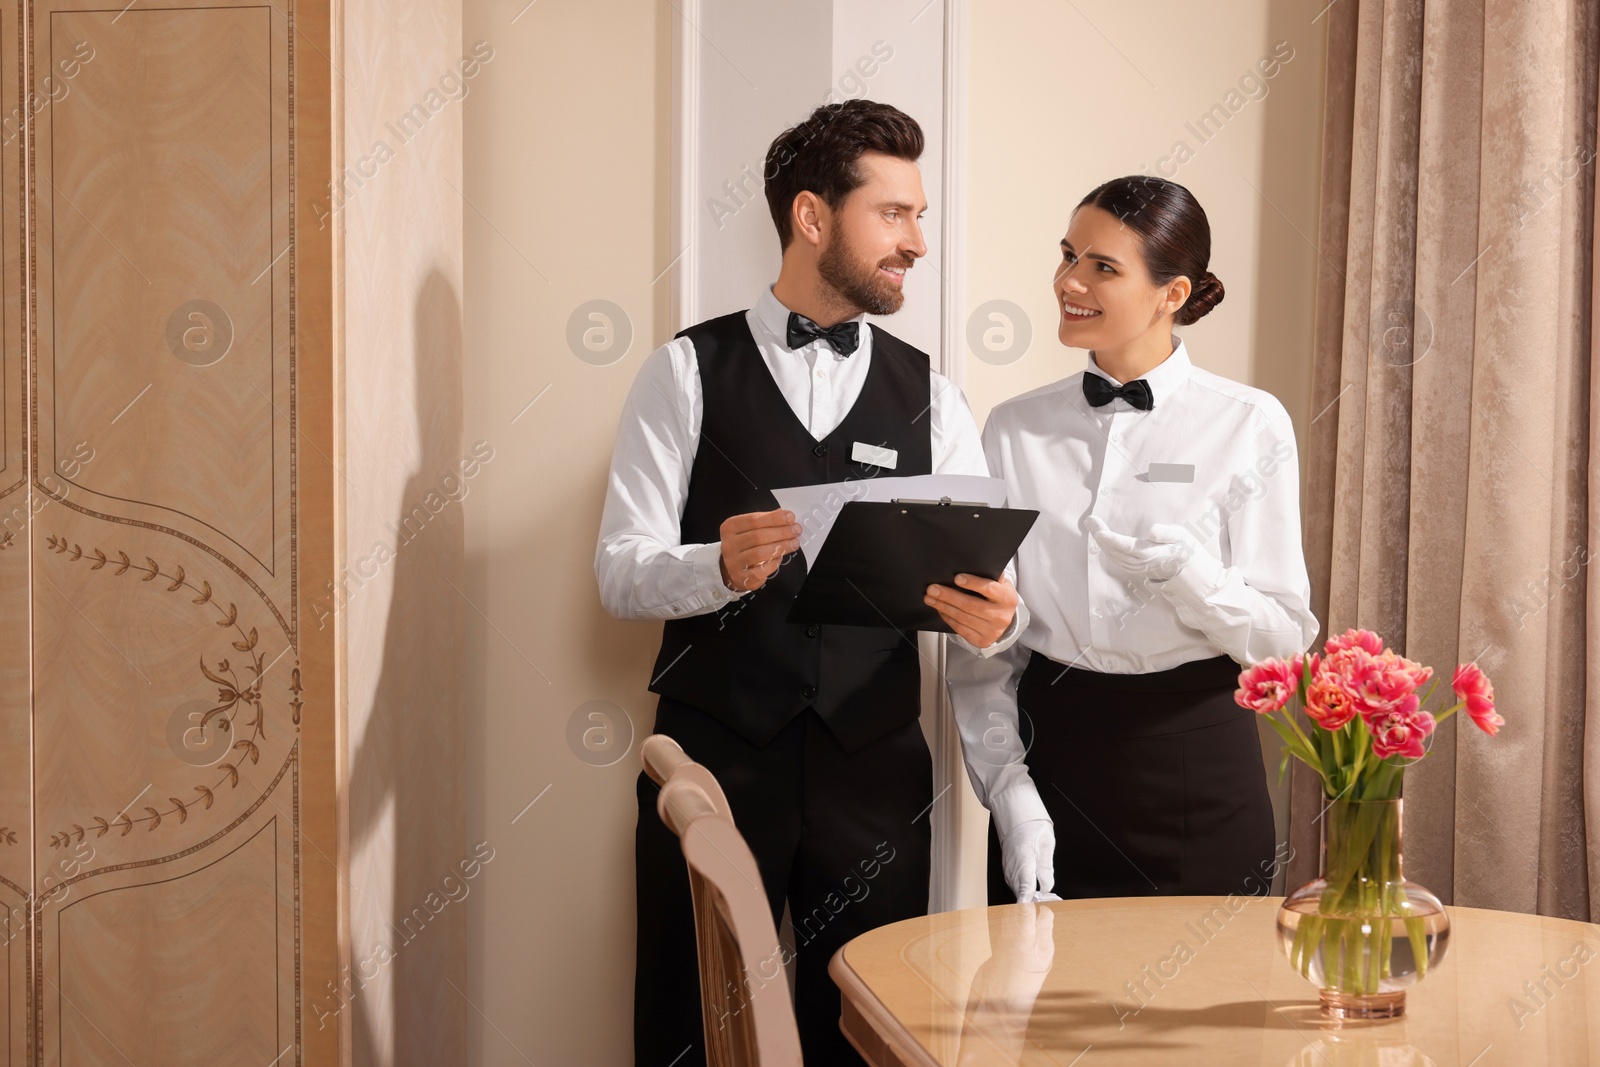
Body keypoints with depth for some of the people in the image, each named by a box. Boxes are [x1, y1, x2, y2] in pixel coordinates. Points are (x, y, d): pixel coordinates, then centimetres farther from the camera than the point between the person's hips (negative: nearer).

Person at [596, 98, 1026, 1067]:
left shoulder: (928, 396, 10)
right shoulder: (689, 372, 2)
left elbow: (986, 586, 2)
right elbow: (621, 571, -5)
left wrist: (996, 620, -22)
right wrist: (724, 566, -25)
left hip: (876, 765, 3)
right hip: (715, 757, -2)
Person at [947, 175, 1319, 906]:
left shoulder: (1248, 425, -3)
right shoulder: (1016, 430, 4)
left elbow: (1285, 637, -5)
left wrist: (1192, 578, -23)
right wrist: (1007, 784, -7)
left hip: (1196, 769, -2)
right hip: (1053, 755, 2)